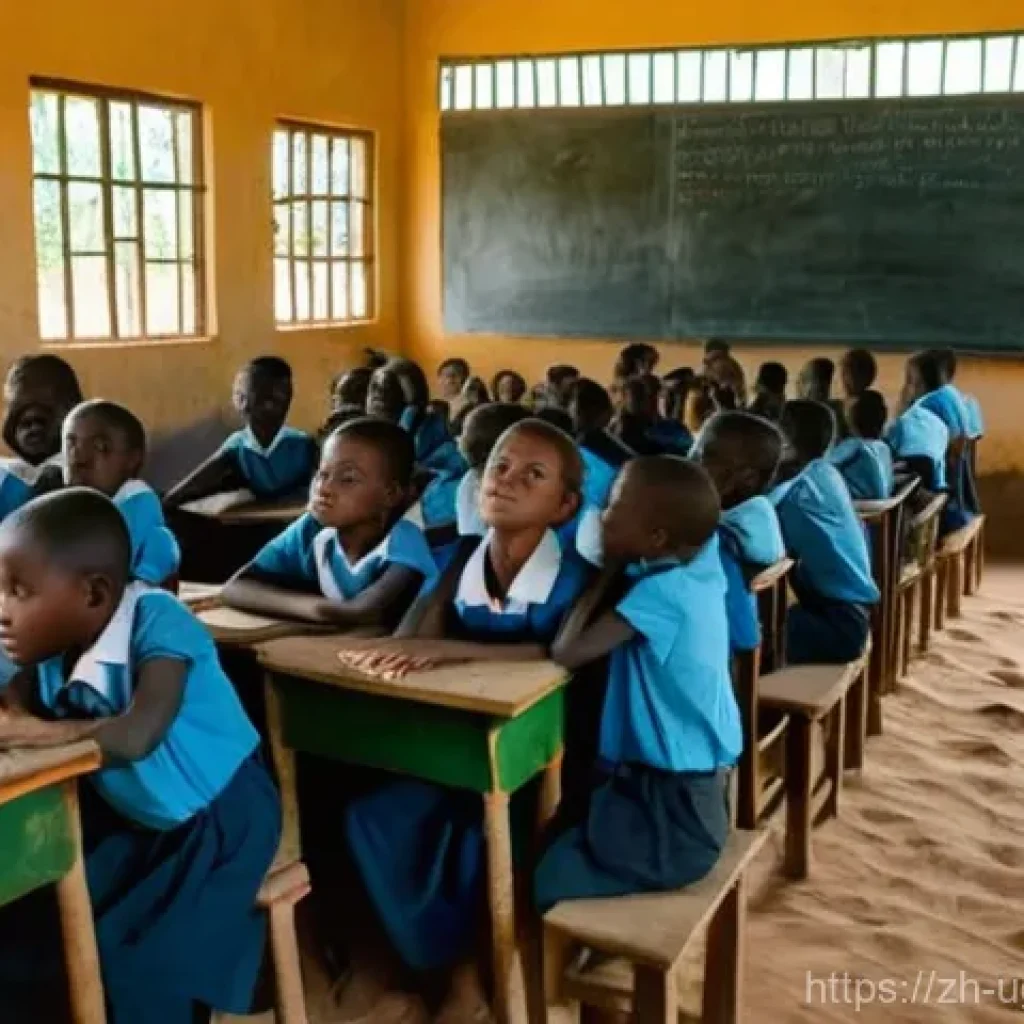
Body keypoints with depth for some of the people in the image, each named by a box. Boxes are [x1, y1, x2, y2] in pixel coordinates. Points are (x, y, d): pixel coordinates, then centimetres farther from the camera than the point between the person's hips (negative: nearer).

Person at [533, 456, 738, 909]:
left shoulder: (660, 592, -23)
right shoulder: (702, 559, -2)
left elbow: (567, 653, -21)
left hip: (673, 813, -9)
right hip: (698, 791, 9)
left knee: (540, 881, -11)